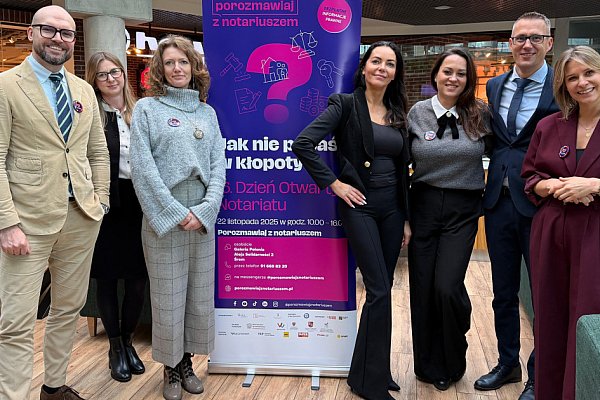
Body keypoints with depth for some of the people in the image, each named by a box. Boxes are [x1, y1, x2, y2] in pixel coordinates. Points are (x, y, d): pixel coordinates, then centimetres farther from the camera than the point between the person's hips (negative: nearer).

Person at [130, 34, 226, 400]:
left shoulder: (207, 112, 12)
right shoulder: (147, 109, 1)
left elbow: (218, 166, 6)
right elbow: (143, 168, -7)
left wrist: (204, 210, -9)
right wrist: (176, 213, -13)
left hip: (203, 216, 4)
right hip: (164, 217, -3)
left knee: (200, 295, 9)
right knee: (167, 297, 2)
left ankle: (187, 362, 26)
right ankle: (171, 369, 20)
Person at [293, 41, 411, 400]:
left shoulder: (398, 114, 11)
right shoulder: (346, 105, -6)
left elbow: (403, 169, 14)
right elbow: (303, 144, -15)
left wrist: (407, 218, 12)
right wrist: (333, 184, -14)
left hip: (392, 209, 6)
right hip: (359, 206, -6)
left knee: (381, 290, 10)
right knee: (380, 291, -8)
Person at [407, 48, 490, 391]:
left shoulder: (480, 115, -1)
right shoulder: (417, 112, 1)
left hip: (463, 211, -1)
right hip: (424, 205, 2)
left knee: (448, 287, -10)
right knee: (422, 288, 5)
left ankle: (452, 363, 19)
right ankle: (428, 365, 26)